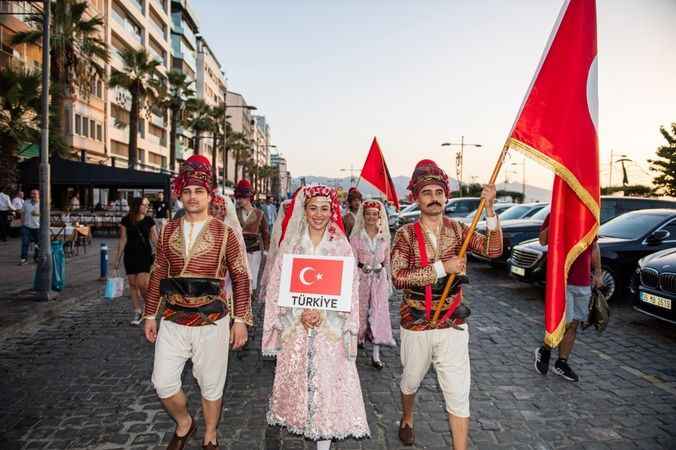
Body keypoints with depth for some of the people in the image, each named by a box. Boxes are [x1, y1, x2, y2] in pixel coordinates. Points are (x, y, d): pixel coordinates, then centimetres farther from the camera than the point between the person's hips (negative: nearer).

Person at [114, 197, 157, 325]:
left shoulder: (149, 221, -1)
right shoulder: (126, 221, 0)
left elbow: (155, 239, 2)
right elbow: (123, 240, 4)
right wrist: (117, 259, 5)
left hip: (145, 254, -2)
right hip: (130, 255, 2)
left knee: (142, 283, -10)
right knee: (133, 284, 6)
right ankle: (137, 312, 16)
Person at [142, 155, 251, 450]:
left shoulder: (223, 233, -6)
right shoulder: (168, 230, 4)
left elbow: (240, 277, -4)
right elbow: (158, 273, 10)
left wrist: (241, 319, -7)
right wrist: (150, 315, 10)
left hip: (212, 322, -3)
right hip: (172, 320, 3)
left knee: (211, 385, 11)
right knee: (163, 382, 6)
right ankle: (183, 423, 36)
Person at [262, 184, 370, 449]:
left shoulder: (342, 246, -1)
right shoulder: (290, 244, 2)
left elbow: (350, 289, -2)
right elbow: (277, 287, 0)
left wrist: (323, 313, -14)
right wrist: (300, 313, -12)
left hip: (330, 328, -1)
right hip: (295, 326, 1)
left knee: (327, 380, 1)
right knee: (296, 378, 9)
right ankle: (301, 422, 32)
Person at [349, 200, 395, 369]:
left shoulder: (384, 236, 4)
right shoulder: (356, 236, -4)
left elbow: (387, 260, 11)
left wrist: (389, 281, 12)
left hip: (379, 277, 2)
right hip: (362, 277, -1)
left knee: (379, 312, -2)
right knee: (361, 310, 11)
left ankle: (376, 355, 1)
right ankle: (359, 336, 40)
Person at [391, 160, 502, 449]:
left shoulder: (458, 230, -3)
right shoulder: (406, 234, -10)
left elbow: (493, 250, -17)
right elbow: (398, 278, -23)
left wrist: (489, 209, -29)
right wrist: (442, 267, -28)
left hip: (453, 327, 1)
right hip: (416, 327, 0)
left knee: (459, 395, 1)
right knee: (410, 382, 23)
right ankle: (407, 420, 53)